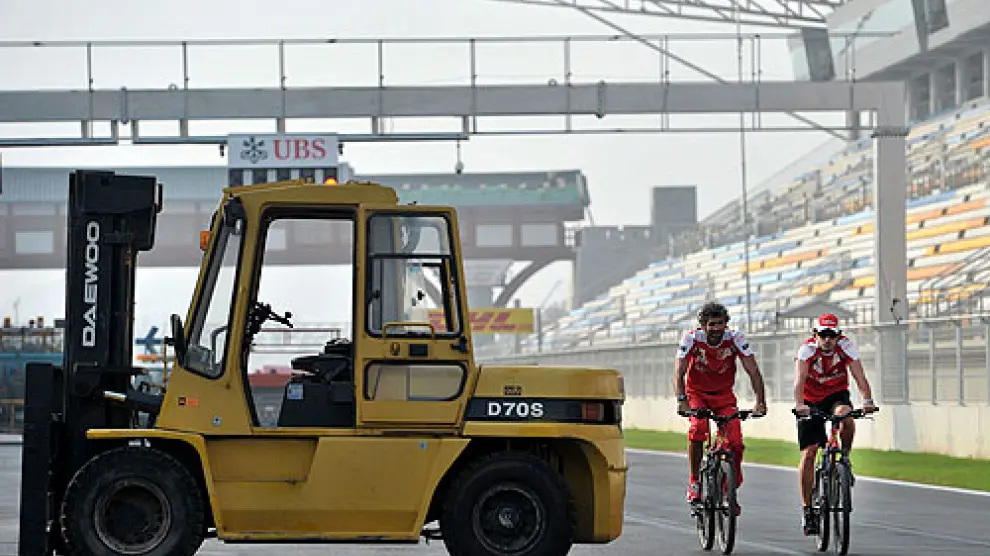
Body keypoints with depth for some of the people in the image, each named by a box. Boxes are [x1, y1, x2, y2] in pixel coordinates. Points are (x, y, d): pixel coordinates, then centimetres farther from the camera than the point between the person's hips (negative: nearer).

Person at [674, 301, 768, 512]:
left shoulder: (735, 339, -19)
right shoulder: (692, 339, -20)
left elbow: (753, 372, -21)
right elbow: (679, 374, -25)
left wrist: (760, 402, -35)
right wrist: (682, 401, -42)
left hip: (724, 395, 1)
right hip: (697, 393, -1)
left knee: (736, 443, -15)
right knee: (698, 428, -31)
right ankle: (694, 483, -19)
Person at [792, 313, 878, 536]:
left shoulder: (847, 346, -18)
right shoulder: (807, 349, -23)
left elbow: (859, 376, -25)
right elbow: (800, 380, -34)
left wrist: (867, 400, -42)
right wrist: (799, 405, -52)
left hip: (837, 395, 1)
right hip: (811, 401, -1)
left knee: (845, 417, -35)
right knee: (808, 452, -9)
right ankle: (807, 509, -3)